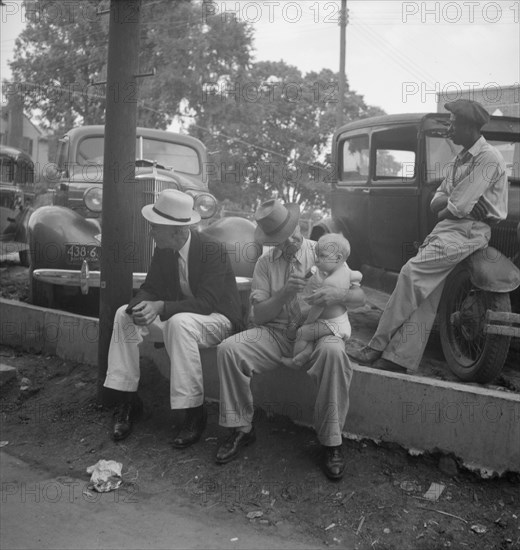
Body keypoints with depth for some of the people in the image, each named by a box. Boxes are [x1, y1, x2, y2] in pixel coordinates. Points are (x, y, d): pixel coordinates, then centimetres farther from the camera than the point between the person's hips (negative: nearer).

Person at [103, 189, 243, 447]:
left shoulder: (213, 251, -22)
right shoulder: (163, 251, -1)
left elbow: (206, 303, -28)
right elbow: (149, 288, 2)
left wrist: (160, 307, -38)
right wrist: (140, 306, -23)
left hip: (216, 318, -7)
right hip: (174, 316, 7)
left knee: (180, 322, -39)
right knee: (124, 314, -9)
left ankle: (194, 413, -26)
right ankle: (126, 400, -4)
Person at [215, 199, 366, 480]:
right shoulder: (265, 263, 8)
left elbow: (361, 296, 0)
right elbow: (258, 315, 1)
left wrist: (340, 294, -24)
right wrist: (284, 294, -18)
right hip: (275, 332, 2)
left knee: (334, 352, -37)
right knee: (228, 349, -22)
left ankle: (331, 443, -22)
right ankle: (242, 428, -4)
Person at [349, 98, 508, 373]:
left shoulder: (489, 159, -9)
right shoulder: (462, 158, 21)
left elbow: (458, 207, -17)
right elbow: (436, 202, 17)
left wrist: (443, 209, 3)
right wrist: (452, 199, -4)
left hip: (468, 230, -9)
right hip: (447, 227, 9)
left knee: (412, 272, -22)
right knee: (424, 293, -2)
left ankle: (377, 347, -17)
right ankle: (400, 360, -4)